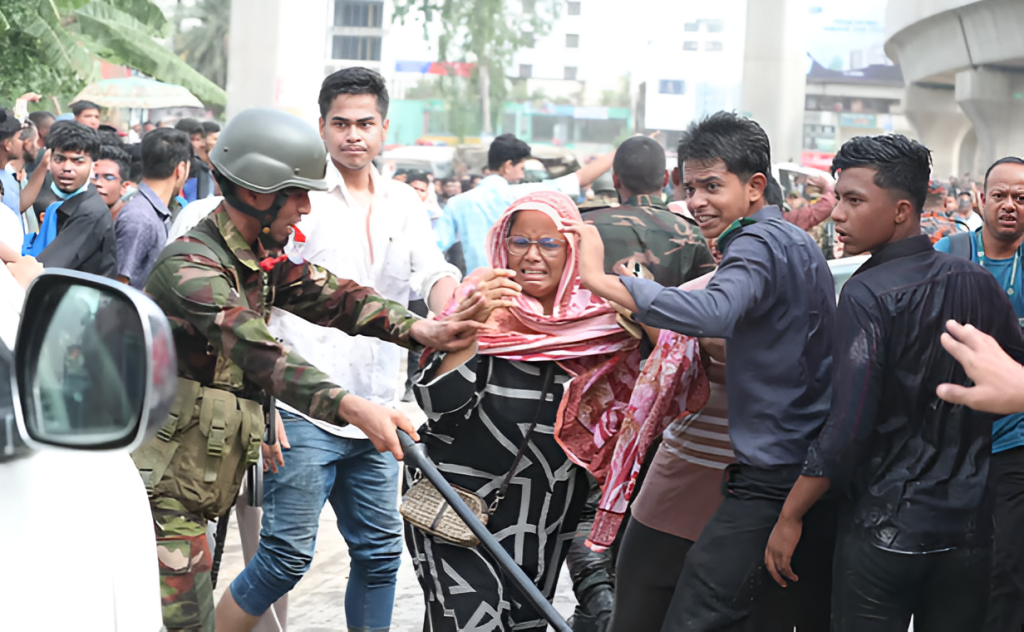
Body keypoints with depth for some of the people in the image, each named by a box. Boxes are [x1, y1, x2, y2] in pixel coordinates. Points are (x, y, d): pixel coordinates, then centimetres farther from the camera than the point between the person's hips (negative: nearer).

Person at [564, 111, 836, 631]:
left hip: (771, 481, -11)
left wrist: (601, 280, -33)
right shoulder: (798, 242, 20)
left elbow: (714, 314, -33)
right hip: (817, 475, 11)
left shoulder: (759, 242, -12)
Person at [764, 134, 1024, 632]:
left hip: (884, 532, -5)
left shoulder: (868, 294, -14)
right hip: (969, 526, 5)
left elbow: (848, 428, -19)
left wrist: (789, 518, -12)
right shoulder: (978, 283, 3)